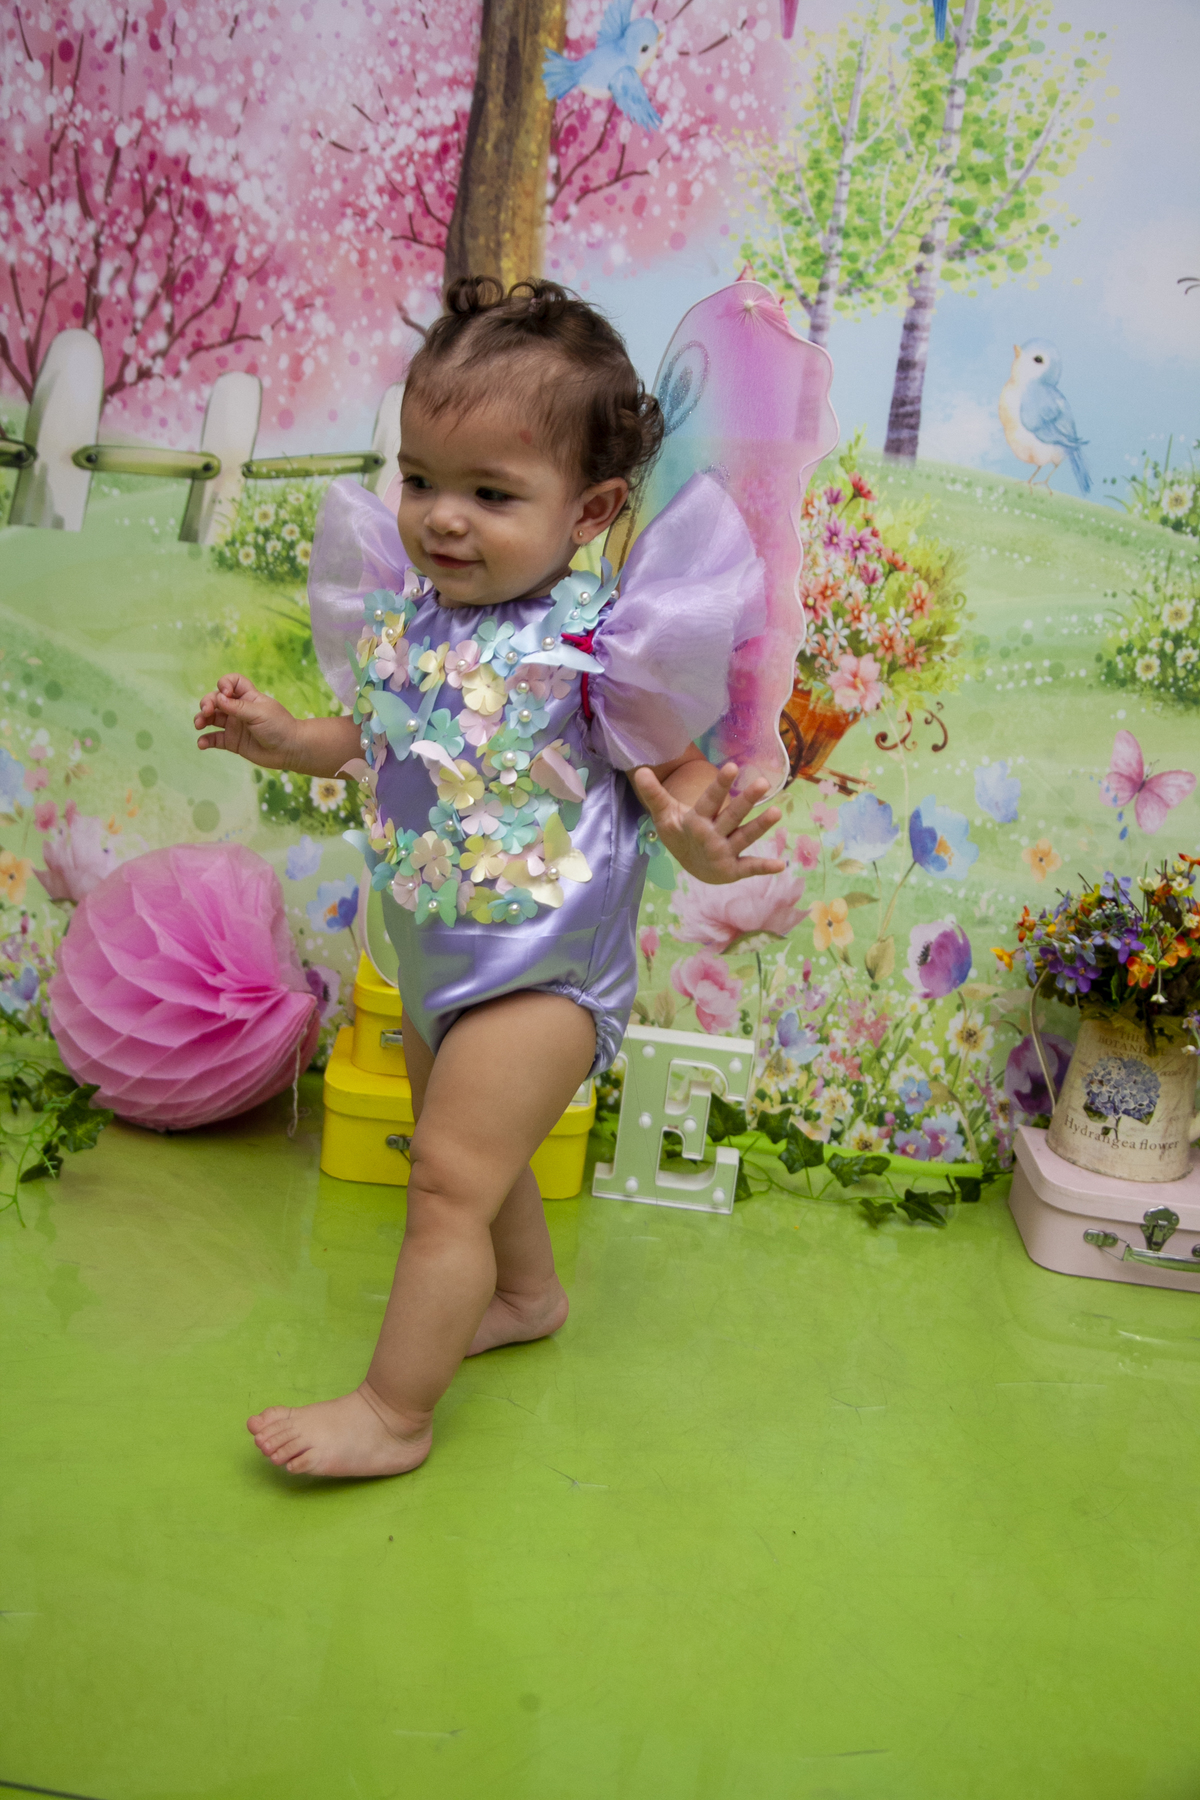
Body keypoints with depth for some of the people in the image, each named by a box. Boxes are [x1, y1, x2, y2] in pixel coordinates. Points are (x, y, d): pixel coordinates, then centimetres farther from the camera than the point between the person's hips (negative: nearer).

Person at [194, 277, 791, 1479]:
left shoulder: (597, 643, -24)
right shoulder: (401, 612, -4)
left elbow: (676, 768, -18)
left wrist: (692, 836, -38)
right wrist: (281, 737, 1)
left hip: (539, 966, -8)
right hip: (435, 953, 8)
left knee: (448, 1177, -3)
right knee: (468, 1145, 26)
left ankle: (393, 1412, 15)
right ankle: (526, 1294, 52)